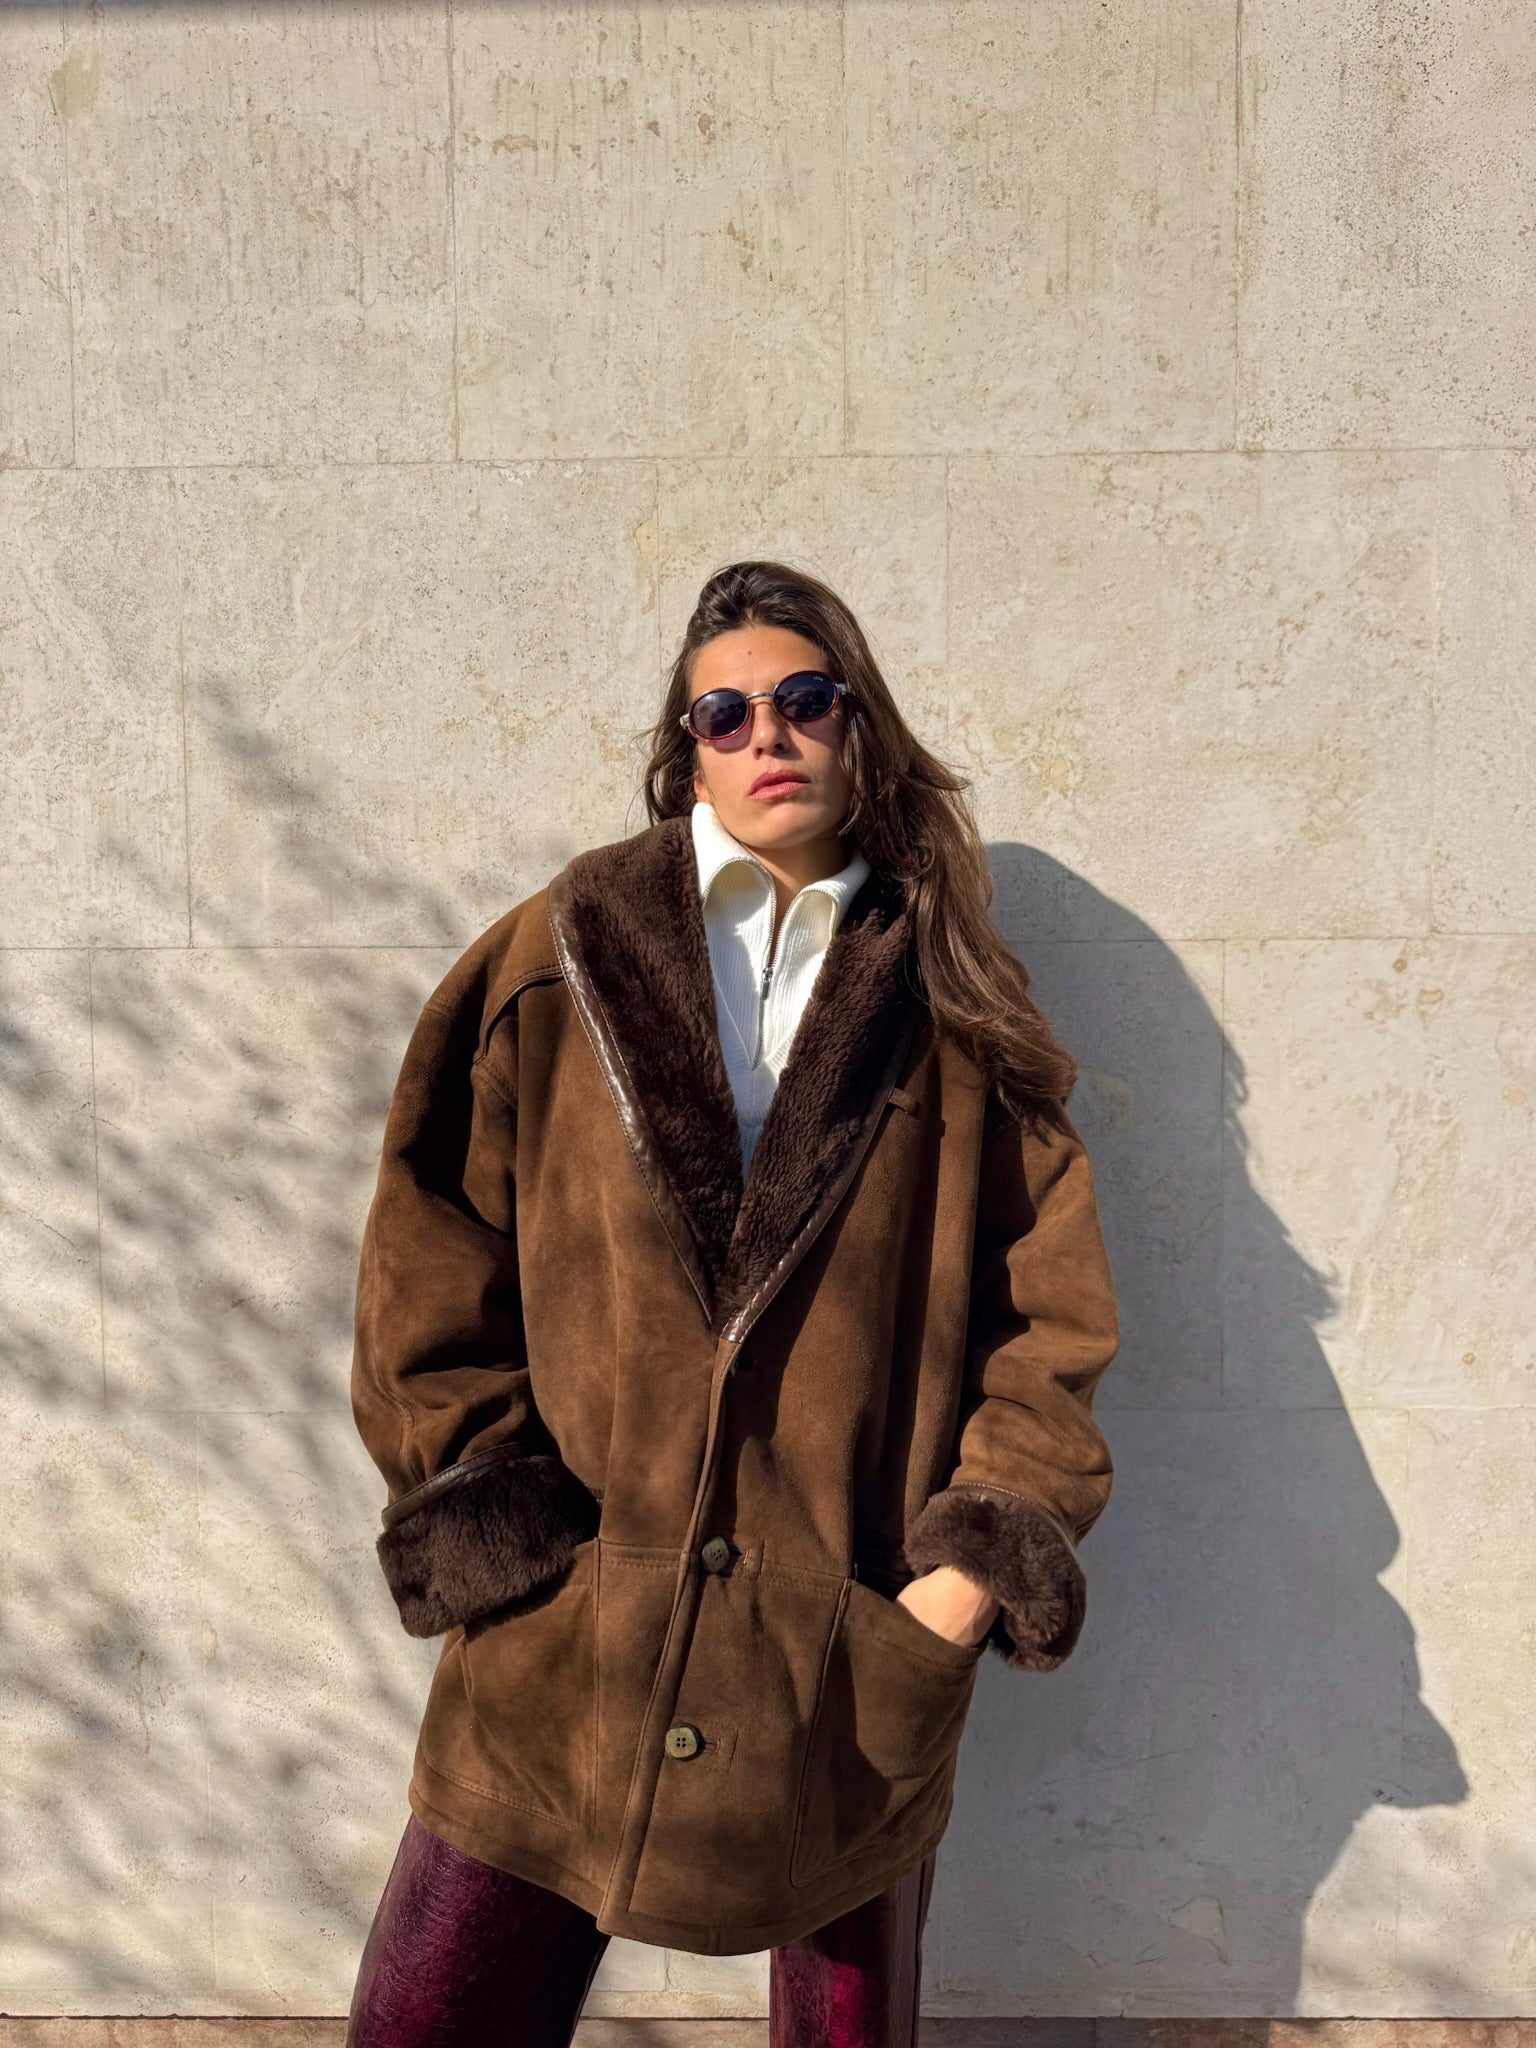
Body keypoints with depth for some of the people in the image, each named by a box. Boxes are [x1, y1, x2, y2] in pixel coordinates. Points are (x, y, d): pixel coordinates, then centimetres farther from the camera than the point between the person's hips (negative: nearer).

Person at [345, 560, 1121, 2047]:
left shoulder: (952, 1004, 4)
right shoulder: (563, 959, 3)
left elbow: (1050, 1310, 3)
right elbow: (428, 1255, 2)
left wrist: (977, 1562, -5)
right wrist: (481, 1501, -5)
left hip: (854, 1675, 1)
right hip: (558, 1644, 0)